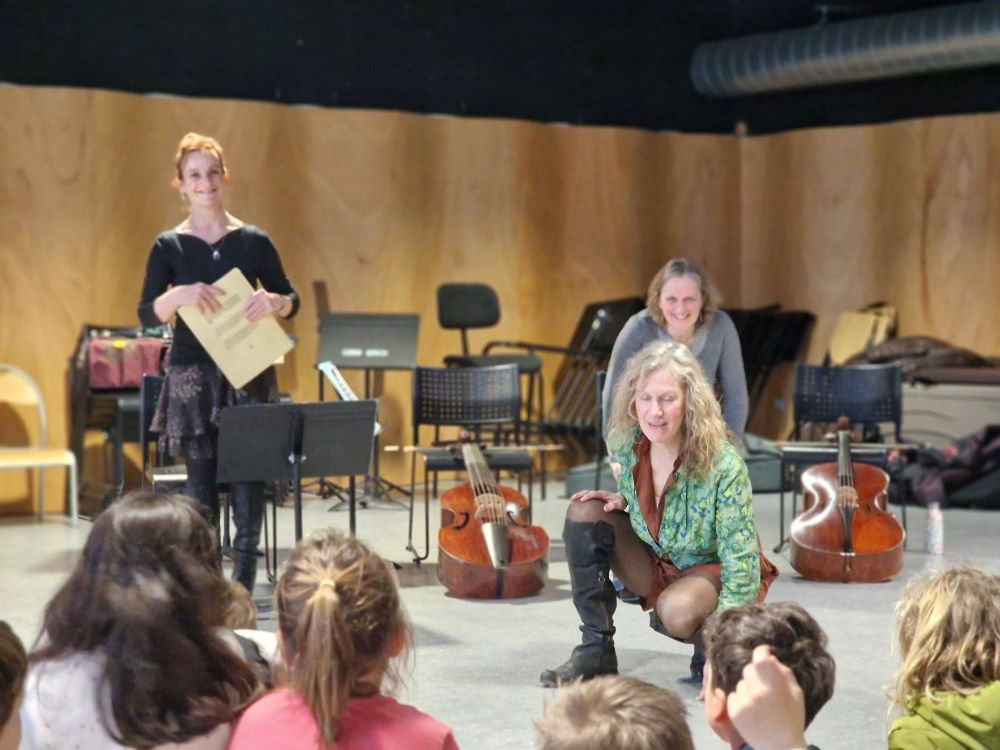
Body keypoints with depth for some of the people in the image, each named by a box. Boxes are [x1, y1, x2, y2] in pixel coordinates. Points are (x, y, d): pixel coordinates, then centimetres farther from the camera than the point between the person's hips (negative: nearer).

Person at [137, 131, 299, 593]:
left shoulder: (254, 242, 2)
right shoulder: (168, 247, 1)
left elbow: (291, 301, 8)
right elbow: (147, 315, -3)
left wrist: (273, 302, -15)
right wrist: (178, 296, -23)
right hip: (192, 377, 0)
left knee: (249, 484, -5)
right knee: (201, 488, 3)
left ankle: (243, 592, 1)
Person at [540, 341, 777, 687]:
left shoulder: (724, 467, -29)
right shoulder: (625, 445, -13)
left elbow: (741, 565, -27)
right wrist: (623, 501, -12)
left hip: (713, 569, -6)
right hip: (655, 565, 6)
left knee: (677, 611, -38)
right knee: (585, 512, -15)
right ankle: (596, 651, -10)